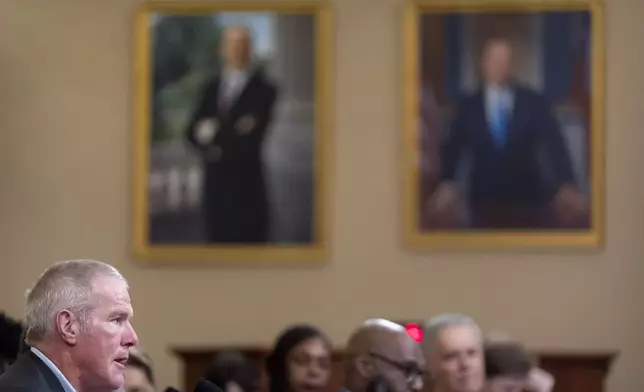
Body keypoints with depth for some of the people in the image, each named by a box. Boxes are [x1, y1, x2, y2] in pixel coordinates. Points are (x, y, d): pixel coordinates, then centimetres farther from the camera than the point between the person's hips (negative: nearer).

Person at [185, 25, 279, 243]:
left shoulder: (263, 89, -4)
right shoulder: (212, 87, 13)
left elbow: (251, 137, -12)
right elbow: (194, 132, 4)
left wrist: (213, 132, -8)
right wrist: (231, 133, -14)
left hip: (246, 185, -5)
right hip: (215, 181, 5)